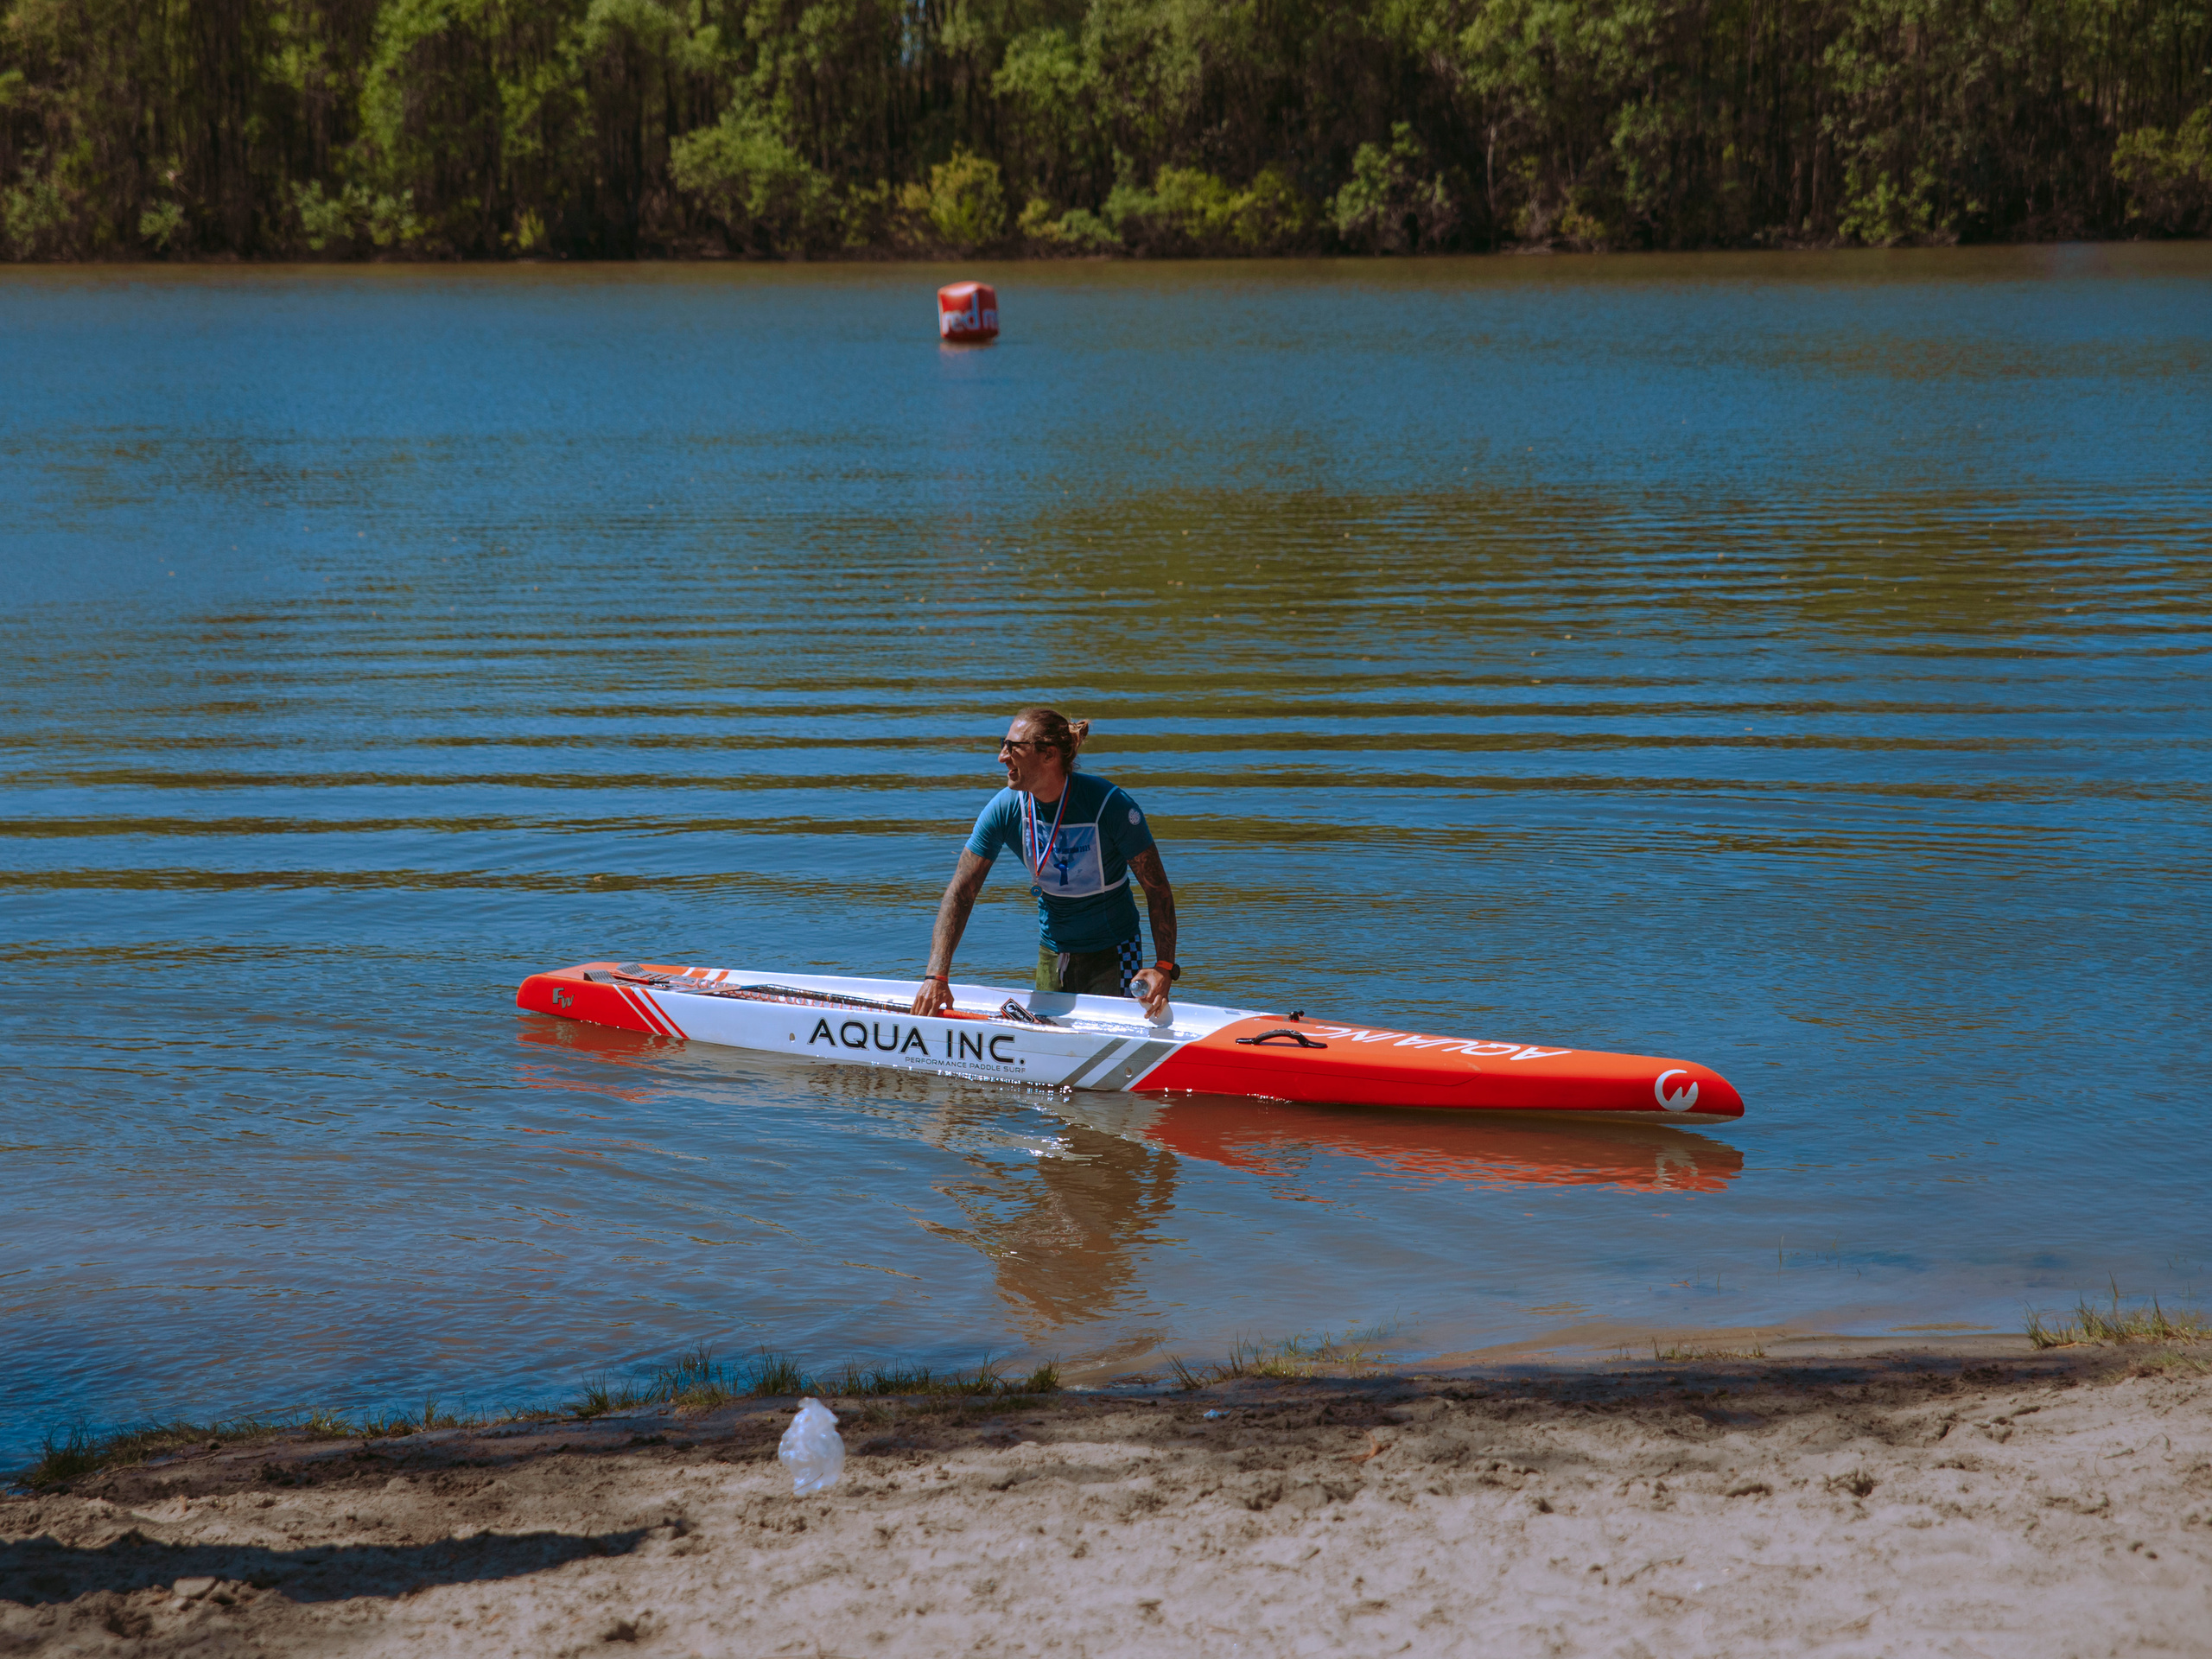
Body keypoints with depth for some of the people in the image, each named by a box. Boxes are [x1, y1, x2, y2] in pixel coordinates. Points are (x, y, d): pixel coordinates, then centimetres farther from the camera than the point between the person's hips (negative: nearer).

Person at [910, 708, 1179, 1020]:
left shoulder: (1110, 805, -22)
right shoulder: (1005, 808, -11)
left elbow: (1157, 887, -15)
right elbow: (960, 892, -10)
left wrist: (1164, 968, -25)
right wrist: (936, 976, -20)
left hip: (1113, 954, -4)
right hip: (1052, 955, 4)